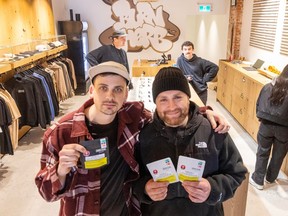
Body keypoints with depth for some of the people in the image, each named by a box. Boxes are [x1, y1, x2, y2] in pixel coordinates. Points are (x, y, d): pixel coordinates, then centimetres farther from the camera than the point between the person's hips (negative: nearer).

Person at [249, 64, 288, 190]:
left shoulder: (268, 86, -3)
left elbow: (258, 105, 4)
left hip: (266, 125, 2)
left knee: (262, 153, 16)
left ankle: (258, 180, 25)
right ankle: (270, 178, 38)